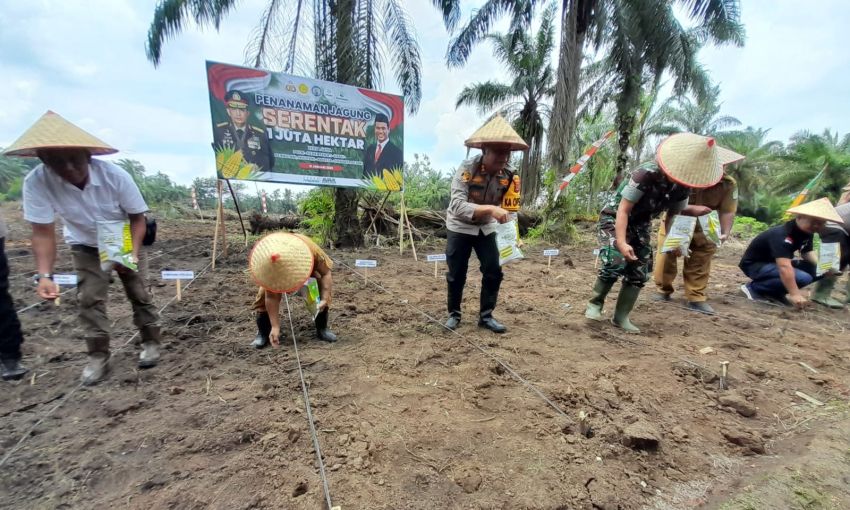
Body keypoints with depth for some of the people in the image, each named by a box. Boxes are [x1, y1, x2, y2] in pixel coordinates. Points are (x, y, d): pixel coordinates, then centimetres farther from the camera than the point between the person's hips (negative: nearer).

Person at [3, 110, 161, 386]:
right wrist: (45, 274, -33)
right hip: (86, 247, 1)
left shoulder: (115, 176, -33)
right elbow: (43, 232, -23)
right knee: (89, 299, -1)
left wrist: (133, 253, -33)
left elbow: (137, 218, -20)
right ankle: (98, 357, 13)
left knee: (139, 293, 3)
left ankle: (150, 343, 19)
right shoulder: (36, 182, -29)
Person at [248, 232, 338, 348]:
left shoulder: (311, 249, -43)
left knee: (325, 286, -23)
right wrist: (275, 327, -36)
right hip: (276, 273, 0)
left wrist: (324, 299, -42)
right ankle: (263, 333, -4)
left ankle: (322, 329, -6)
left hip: (306, 267, 0)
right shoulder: (268, 264, -38)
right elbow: (271, 297, -34)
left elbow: (326, 273, -32)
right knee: (265, 293, -25)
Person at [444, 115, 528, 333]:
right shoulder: (467, 169, -24)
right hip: (460, 227, -4)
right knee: (457, 275, 4)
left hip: (486, 228, 4)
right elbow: (458, 206, -33)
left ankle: (486, 316, 16)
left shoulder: (506, 175, -9)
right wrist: (490, 209, -43)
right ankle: (454, 314, 25)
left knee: (494, 272, -1)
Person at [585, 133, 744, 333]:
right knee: (616, 262, -25)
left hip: (640, 225, 7)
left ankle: (621, 316, 12)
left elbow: (673, 215, 7)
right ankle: (595, 304, -4)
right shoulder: (646, 174, -28)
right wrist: (622, 242, -35)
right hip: (614, 218, -7)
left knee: (639, 271, 1)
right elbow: (623, 210, -27)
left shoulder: (684, 185, -8)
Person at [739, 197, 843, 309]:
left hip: (776, 263, 9)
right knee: (802, 278, -27)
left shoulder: (807, 232, -1)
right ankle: (754, 287, -10)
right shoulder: (782, 235, -30)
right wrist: (795, 294, -43)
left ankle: (773, 292, 5)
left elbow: (808, 254, 10)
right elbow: (784, 267, -38)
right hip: (755, 265, -9)